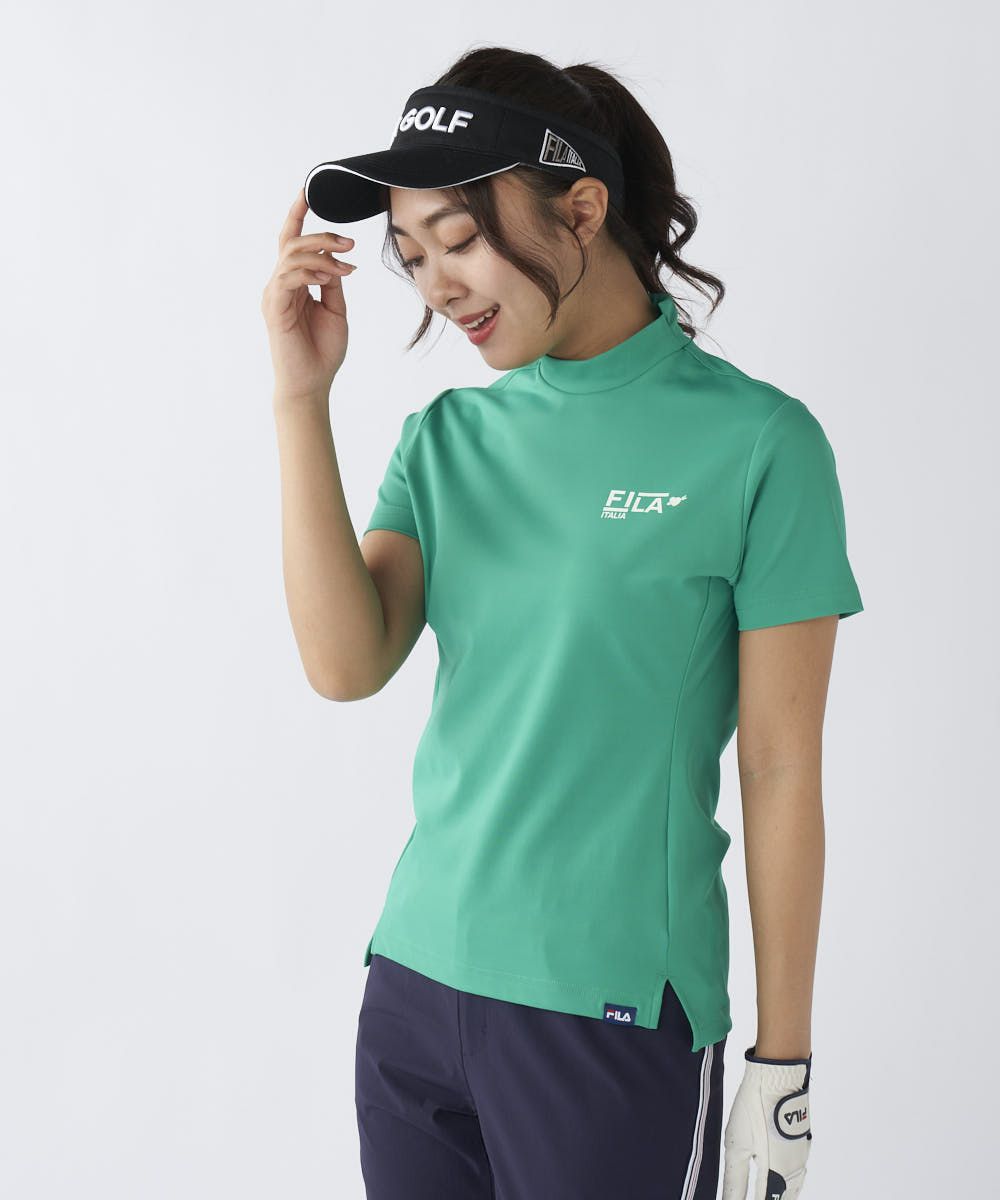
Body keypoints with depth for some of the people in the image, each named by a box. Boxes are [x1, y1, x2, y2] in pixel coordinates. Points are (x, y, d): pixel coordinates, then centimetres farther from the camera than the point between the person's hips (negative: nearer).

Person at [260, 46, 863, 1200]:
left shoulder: (757, 443, -8)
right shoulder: (446, 438, 6)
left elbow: (780, 775, -7)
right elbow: (347, 665, -7)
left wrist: (783, 1064, -4)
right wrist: (301, 398, -10)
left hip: (616, 1009, -4)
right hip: (414, 980, 5)